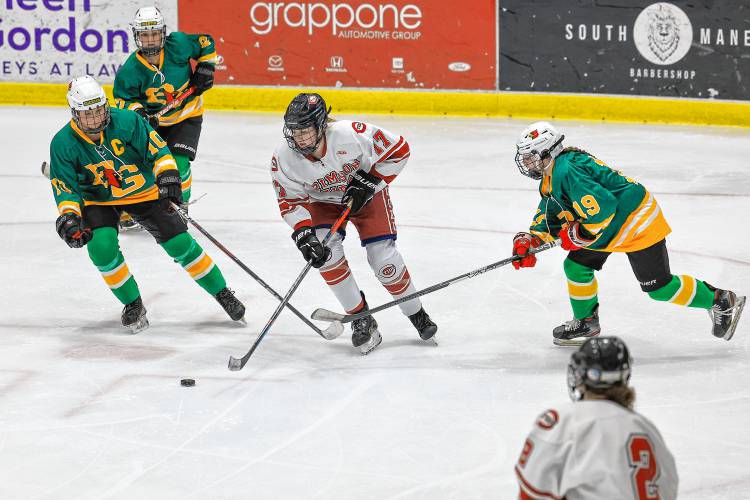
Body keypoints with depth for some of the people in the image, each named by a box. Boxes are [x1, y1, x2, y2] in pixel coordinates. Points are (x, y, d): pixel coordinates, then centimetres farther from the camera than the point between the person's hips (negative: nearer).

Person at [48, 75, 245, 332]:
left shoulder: (126, 121, -22)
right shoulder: (63, 144, -19)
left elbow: (156, 149, -15)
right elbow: (66, 188, -15)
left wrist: (167, 175, -30)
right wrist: (69, 217, -31)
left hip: (143, 191, 0)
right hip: (98, 200, 0)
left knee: (180, 243, -7)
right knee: (102, 246, -26)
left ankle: (222, 293, 11)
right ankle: (132, 304, -3)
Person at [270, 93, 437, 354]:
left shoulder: (350, 134, -37)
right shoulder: (284, 158, -28)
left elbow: (398, 149, -24)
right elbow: (290, 201, -16)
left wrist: (368, 182, -25)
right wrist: (303, 233, -30)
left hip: (366, 192, -2)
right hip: (323, 201, 2)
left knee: (382, 256, -10)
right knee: (325, 251, -21)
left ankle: (416, 314, 14)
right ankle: (361, 319, -5)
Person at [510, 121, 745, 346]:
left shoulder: (567, 171, -27)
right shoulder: (551, 176, 8)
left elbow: (602, 209, -33)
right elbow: (549, 215, 17)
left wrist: (579, 235, -19)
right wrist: (529, 240, 0)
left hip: (636, 221, -11)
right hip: (610, 226, 11)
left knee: (659, 286, -6)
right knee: (576, 266, 8)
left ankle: (721, 301, 7)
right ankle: (585, 322, 24)